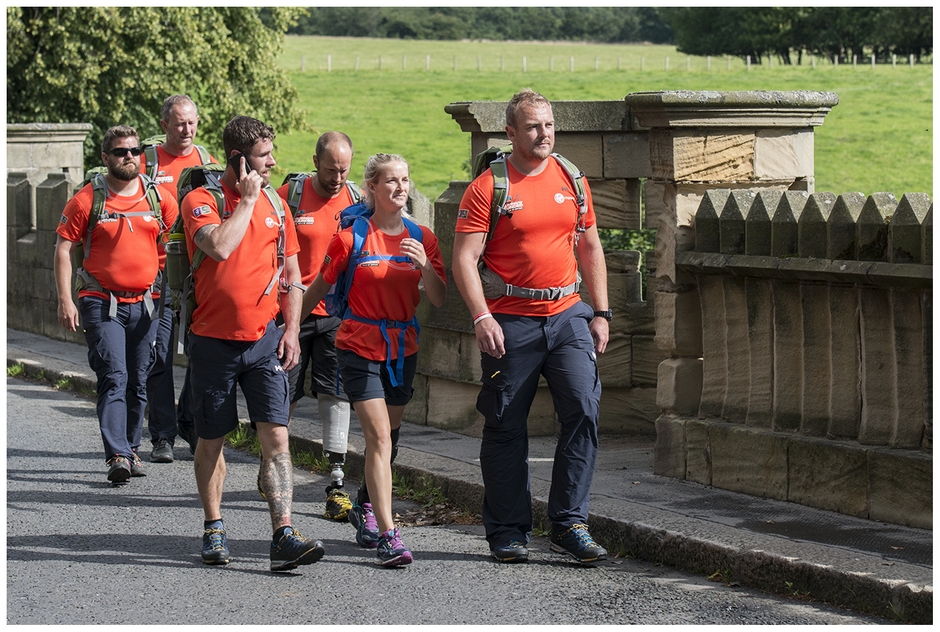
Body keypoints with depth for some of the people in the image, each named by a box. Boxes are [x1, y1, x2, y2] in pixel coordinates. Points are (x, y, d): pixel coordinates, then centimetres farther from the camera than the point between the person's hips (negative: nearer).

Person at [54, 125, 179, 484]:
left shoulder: (160, 198, 4)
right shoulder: (87, 200, -4)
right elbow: (64, 249, -2)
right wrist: (65, 301, -8)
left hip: (145, 303, 4)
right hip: (102, 304, -3)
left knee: (139, 381, 10)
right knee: (114, 378, -13)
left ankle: (131, 449, 24)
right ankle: (117, 456, -17)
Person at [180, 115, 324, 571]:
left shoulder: (274, 202, 9)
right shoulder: (200, 200, -5)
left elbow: (291, 274, 15)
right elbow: (220, 247, -26)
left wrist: (291, 330, 4)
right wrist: (247, 199, -14)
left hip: (265, 339, 3)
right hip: (214, 340, -2)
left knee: (276, 436, -9)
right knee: (211, 440, 9)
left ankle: (284, 537, -13)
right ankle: (214, 530, 24)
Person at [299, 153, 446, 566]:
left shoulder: (422, 238, 4)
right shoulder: (352, 236, -7)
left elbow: (438, 300, 0)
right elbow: (318, 288, 3)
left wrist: (424, 265, -17)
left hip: (403, 348, 5)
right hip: (359, 347, -5)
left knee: (386, 437, 15)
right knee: (379, 437, -15)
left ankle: (366, 508, 38)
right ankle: (387, 534, -19)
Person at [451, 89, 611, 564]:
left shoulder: (571, 180, 9)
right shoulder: (487, 187, -4)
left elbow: (590, 248, 16)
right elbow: (464, 259, -8)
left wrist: (601, 313, 10)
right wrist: (482, 317, -18)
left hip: (568, 315, 3)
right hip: (510, 322, -3)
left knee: (583, 410, -10)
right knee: (506, 427, 4)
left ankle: (569, 524, -2)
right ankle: (507, 531, 15)